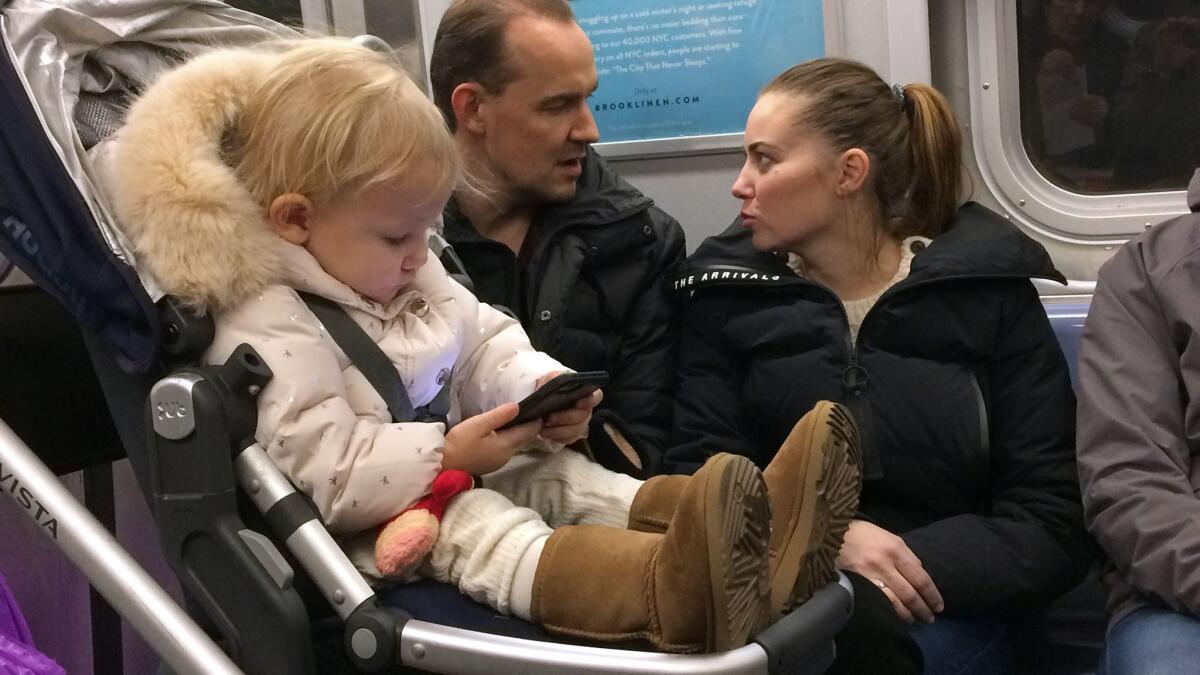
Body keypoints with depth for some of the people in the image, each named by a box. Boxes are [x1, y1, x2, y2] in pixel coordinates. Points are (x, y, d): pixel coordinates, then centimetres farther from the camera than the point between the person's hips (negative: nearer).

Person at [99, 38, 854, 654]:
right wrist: (447, 454, -27)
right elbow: (320, 474, -26)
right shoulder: (272, 333, -21)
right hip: (372, 529, -9)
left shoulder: (415, 279, 9)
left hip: (456, 477, 9)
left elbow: (489, 344, 15)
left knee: (561, 475, -8)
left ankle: (719, 537, -29)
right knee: (473, 528, -33)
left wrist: (544, 391, -7)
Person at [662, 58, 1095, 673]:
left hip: (938, 608, 0)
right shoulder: (727, 294, 8)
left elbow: (1054, 521, 0)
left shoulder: (989, 293, 4)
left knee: (859, 620, -35)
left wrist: (921, 564, -17)